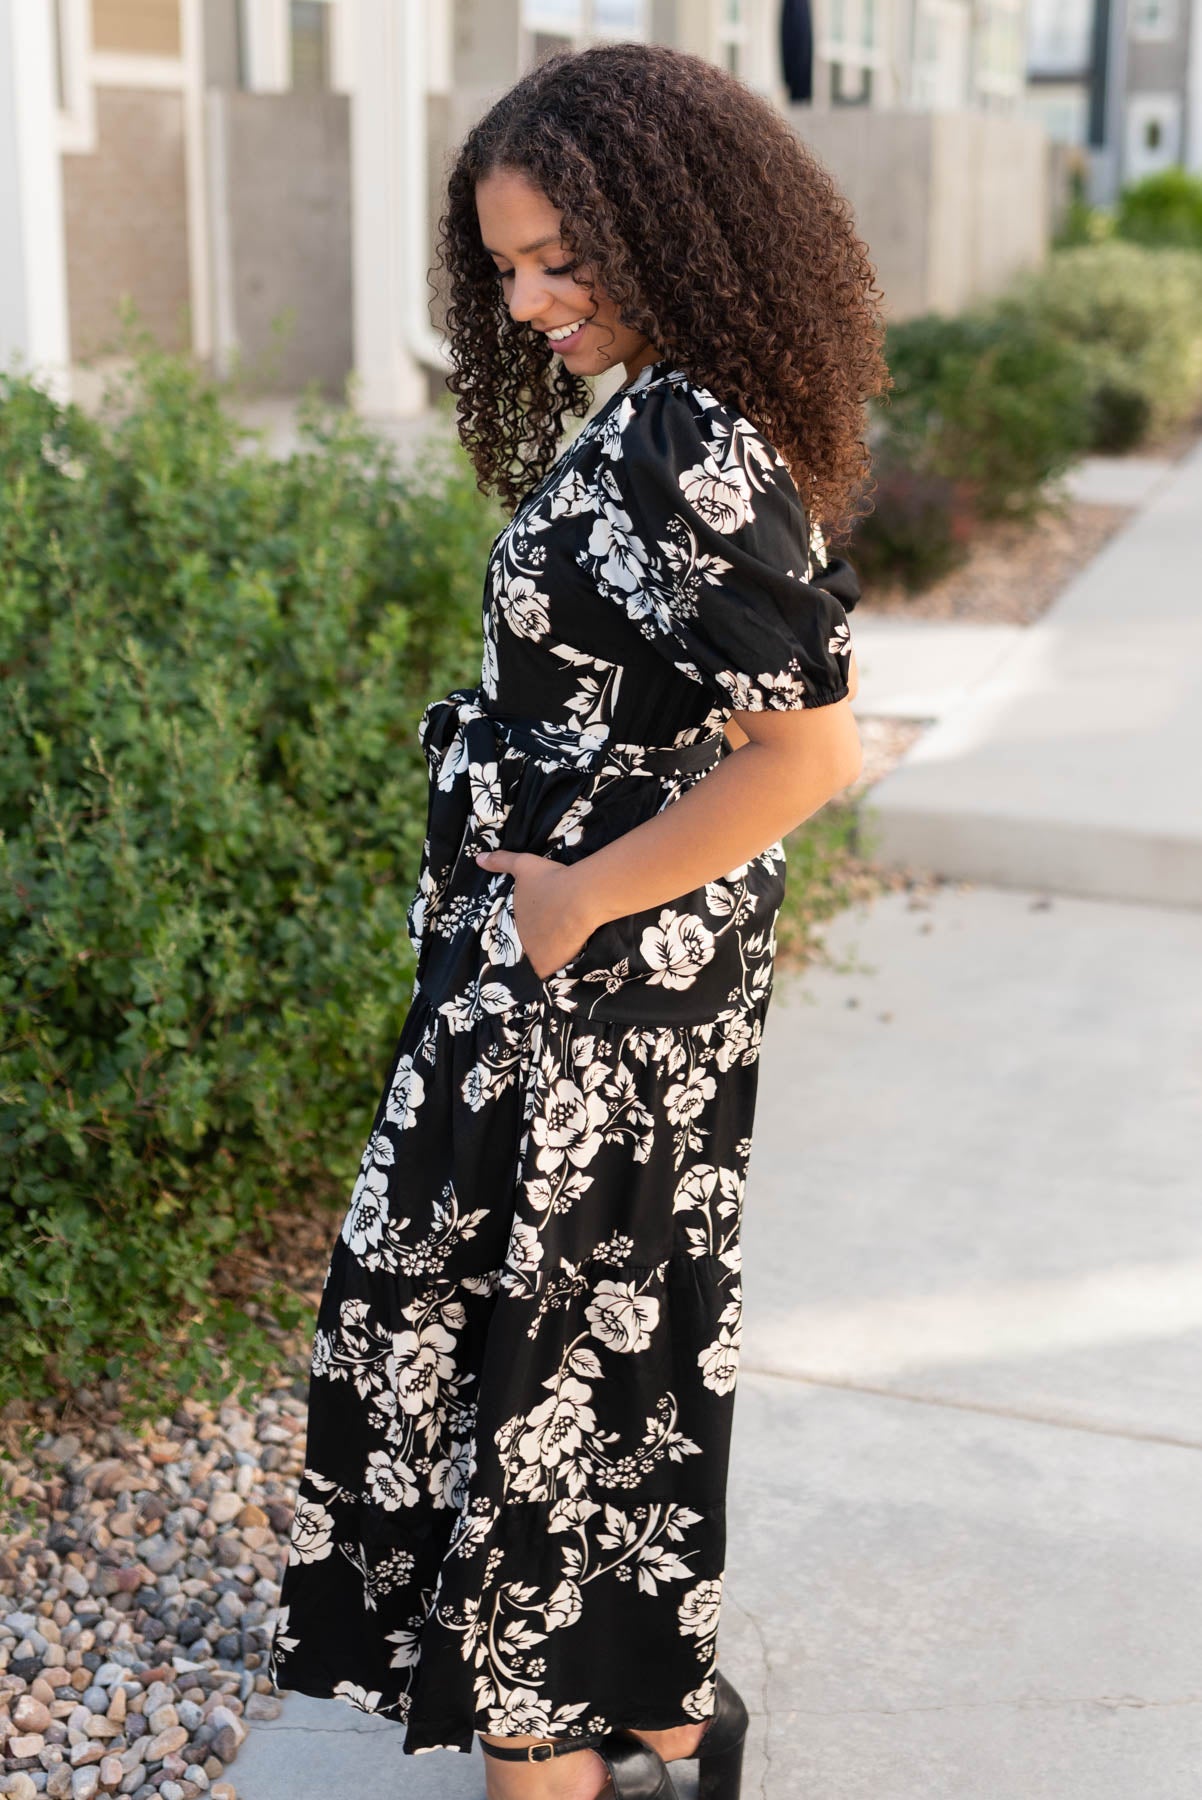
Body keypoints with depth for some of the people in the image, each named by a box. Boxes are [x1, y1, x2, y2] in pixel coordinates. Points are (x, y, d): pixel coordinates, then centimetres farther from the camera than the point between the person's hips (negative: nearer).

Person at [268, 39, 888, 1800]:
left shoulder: (682, 446, -23)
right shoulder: (701, 423, 6)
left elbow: (806, 754, -28)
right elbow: (811, 686, 14)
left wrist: (576, 896, -19)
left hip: (587, 988, -10)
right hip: (670, 967, 10)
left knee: (523, 1340, 6)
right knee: (631, 1318, 21)